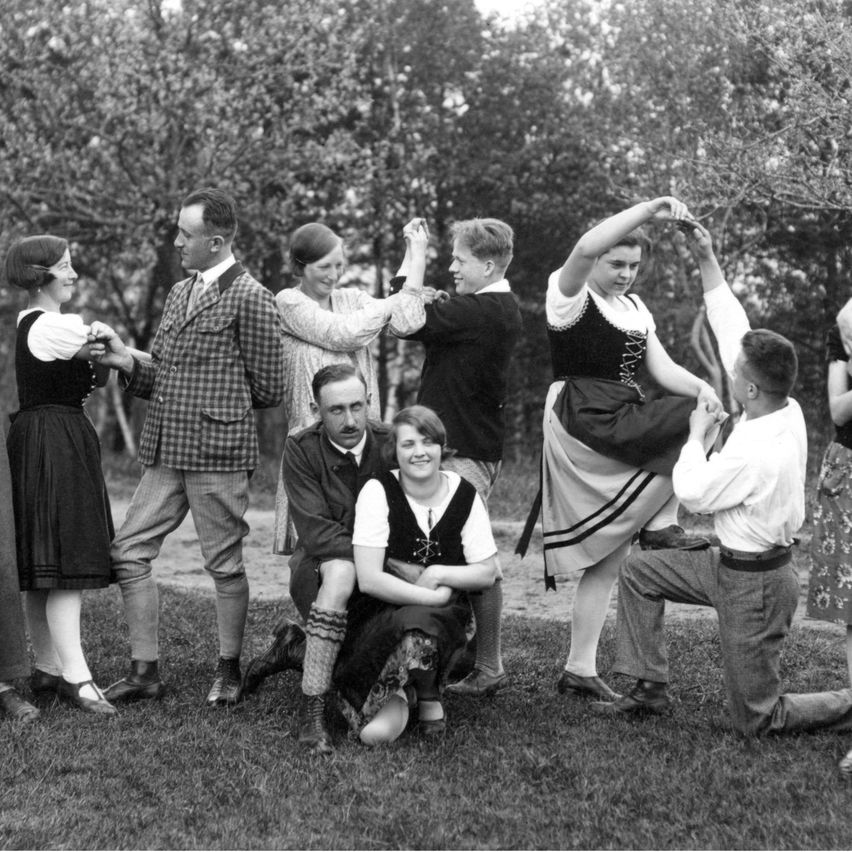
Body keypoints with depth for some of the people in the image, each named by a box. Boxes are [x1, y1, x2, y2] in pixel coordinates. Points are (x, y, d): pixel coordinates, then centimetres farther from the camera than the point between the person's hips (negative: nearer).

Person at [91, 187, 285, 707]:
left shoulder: (250, 298, -8)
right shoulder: (180, 292, 16)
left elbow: (269, 390, -7)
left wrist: (219, 401, 1)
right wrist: (128, 364, 1)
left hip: (219, 453, -8)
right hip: (166, 452, 8)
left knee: (225, 566, 4)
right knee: (129, 552, 5)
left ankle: (229, 672, 21)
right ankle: (146, 672, 15)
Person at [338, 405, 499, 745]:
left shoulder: (464, 495, 1)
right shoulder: (378, 491, -8)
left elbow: (487, 573, 5)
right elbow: (369, 579, -15)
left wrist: (436, 575, -11)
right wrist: (433, 597, -17)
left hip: (446, 616, 3)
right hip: (380, 613, -3)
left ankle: (397, 696, -7)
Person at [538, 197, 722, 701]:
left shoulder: (635, 310, 21)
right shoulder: (570, 294, -3)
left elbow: (662, 369, 10)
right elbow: (585, 248, -25)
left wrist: (699, 386, -11)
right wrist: (651, 209, -30)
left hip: (622, 424, 8)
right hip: (583, 420, -8)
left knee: (608, 558, 6)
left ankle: (580, 670, 11)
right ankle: (661, 525, -8)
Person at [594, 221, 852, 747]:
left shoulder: (752, 454, -32)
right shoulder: (788, 410, -7)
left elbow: (691, 494, -15)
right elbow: (734, 331, 0)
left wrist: (697, 432, -3)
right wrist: (708, 262, 2)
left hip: (754, 584, -9)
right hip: (732, 563, 9)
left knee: (757, 719, 3)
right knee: (640, 572, 14)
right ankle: (650, 688, 19)